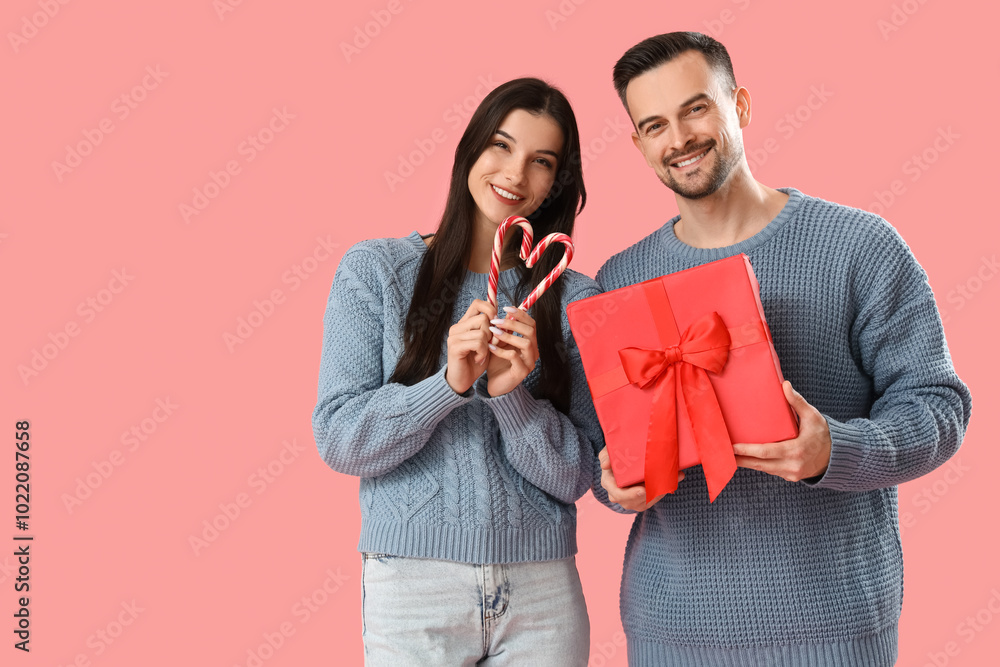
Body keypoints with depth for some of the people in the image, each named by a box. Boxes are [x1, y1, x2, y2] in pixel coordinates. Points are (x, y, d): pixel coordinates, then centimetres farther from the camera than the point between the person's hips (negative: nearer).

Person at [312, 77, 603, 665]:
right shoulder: (376, 270, -1)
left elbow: (576, 477, -1)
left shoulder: (575, 298, 2)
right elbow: (339, 441, -6)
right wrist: (449, 383, -19)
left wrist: (510, 395, -17)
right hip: (412, 585, -1)